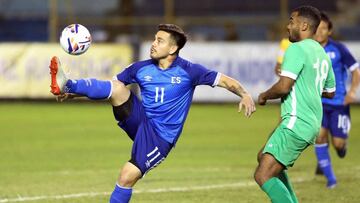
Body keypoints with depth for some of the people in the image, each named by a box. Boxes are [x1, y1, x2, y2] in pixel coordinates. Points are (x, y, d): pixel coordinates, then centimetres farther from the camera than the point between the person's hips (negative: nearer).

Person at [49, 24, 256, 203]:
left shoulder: (188, 71, -8)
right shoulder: (141, 68, 3)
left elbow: (225, 80, -7)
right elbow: (111, 85, 10)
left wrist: (245, 95, -27)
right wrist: (73, 94, 1)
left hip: (160, 135, -4)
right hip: (139, 120, 4)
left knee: (128, 176, -14)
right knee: (116, 88, -20)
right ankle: (67, 85, -35)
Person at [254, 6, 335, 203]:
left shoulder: (297, 49, -12)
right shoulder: (322, 53, 16)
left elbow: (283, 86, -21)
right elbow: (330, 92, 26)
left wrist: (264, 96, -3)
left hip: (296, 123, -10)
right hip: (312, 124, 10)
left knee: (263, 176, -13)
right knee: (264, 157, 24)